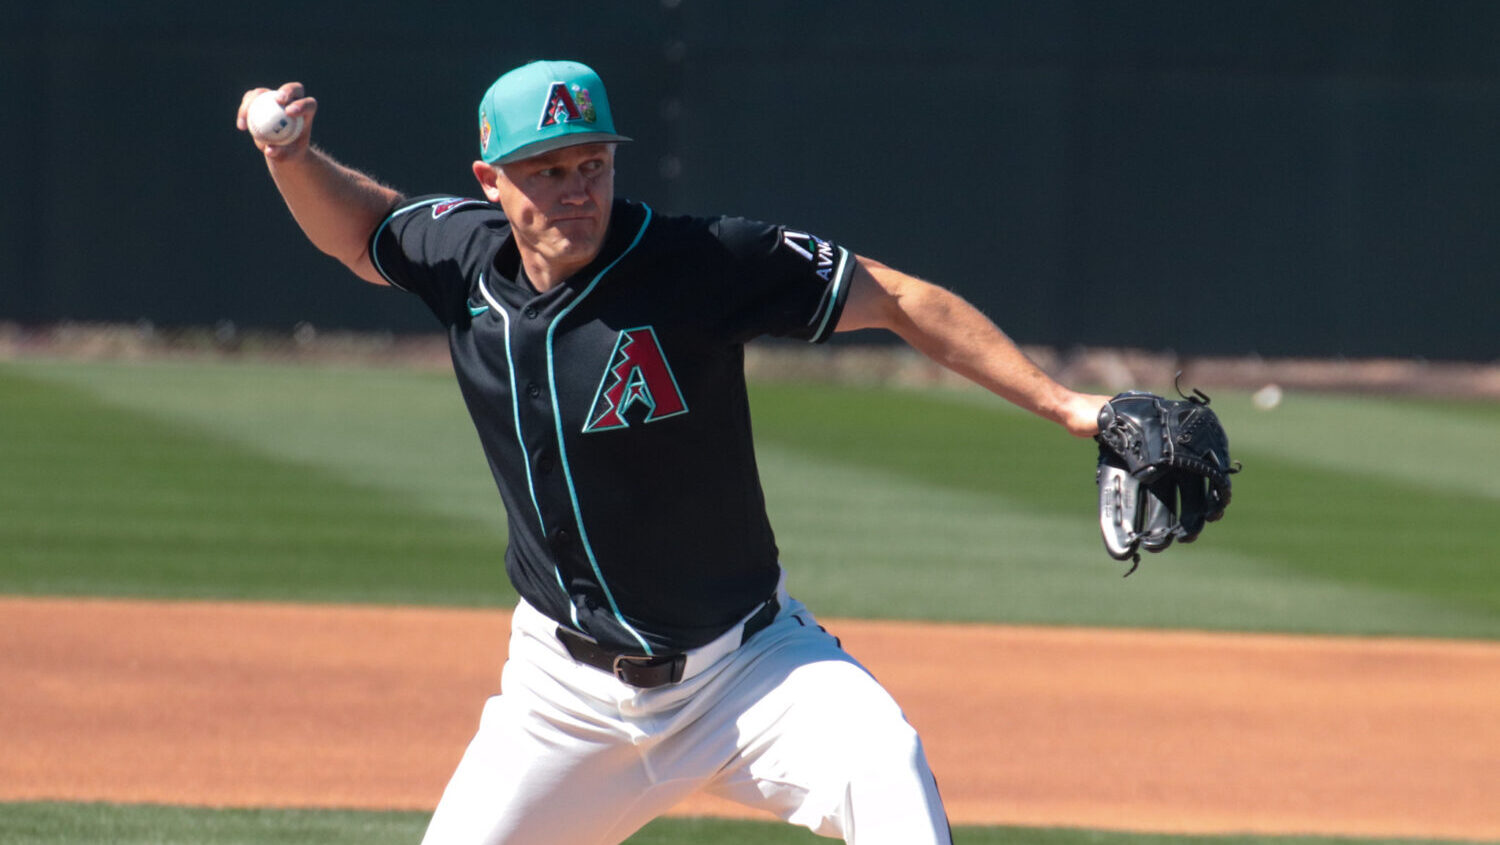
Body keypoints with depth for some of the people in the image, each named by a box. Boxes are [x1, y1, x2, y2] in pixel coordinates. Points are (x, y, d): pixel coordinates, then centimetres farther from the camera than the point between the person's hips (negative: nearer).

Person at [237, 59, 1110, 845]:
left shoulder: (704, 262, -17)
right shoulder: (465, 257, -3)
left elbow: (898, 299, -12)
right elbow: (360, 227, 19)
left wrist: (1061, 403, -17)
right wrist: (292, 156, -1)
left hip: (744, 655, -4)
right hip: (568, 692, 4)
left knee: (884, 768, -31)